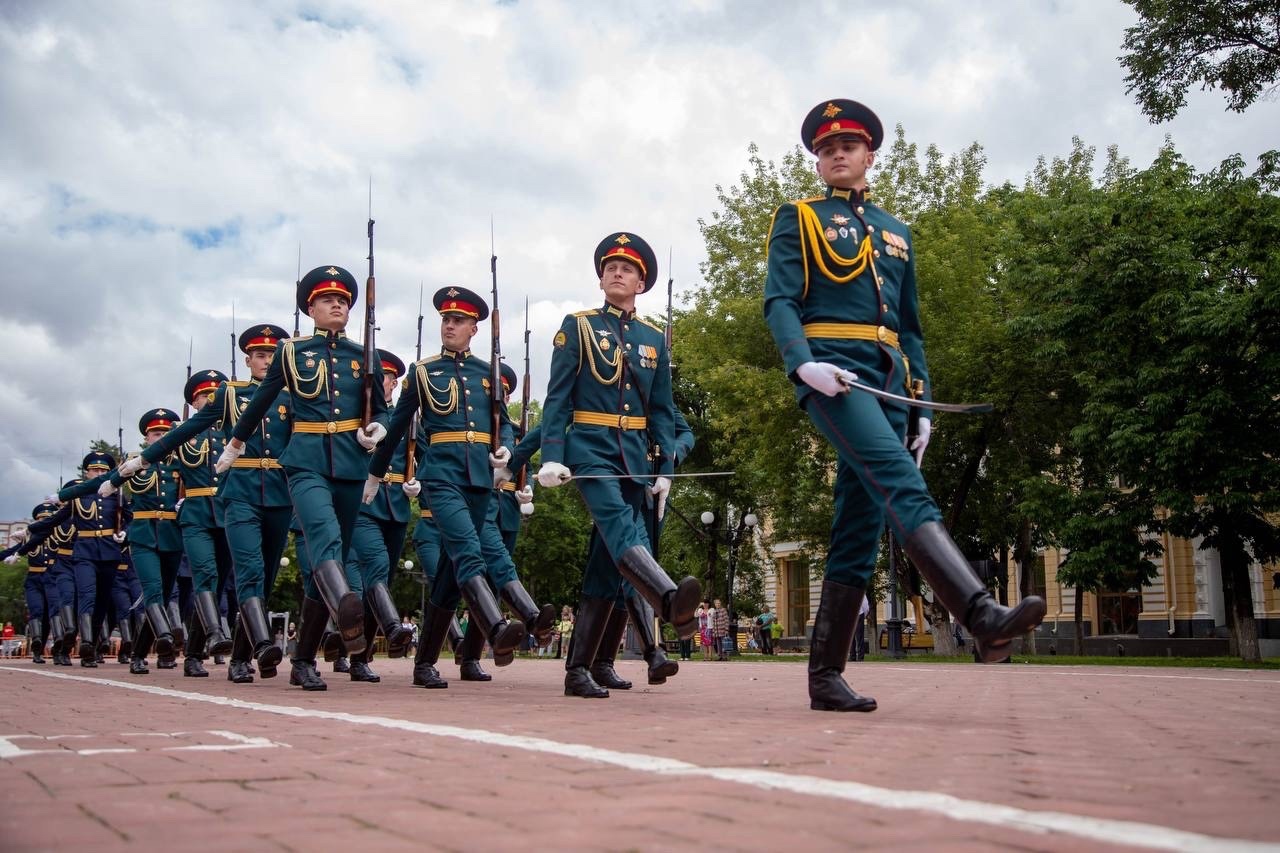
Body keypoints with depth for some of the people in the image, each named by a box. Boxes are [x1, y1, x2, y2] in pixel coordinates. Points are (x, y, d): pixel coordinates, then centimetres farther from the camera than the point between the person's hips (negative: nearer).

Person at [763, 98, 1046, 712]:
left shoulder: (895, 232, 25)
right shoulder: (798, 219, 10)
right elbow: (779, 302, -3)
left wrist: (923, 406, 15)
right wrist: (802, 362, -22)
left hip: (887, 380, 6)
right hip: (833, 373, -6)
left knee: (859, 529, 1)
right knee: (901, 484, -27)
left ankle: (826, 676, 5)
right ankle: (983, 617, -42)